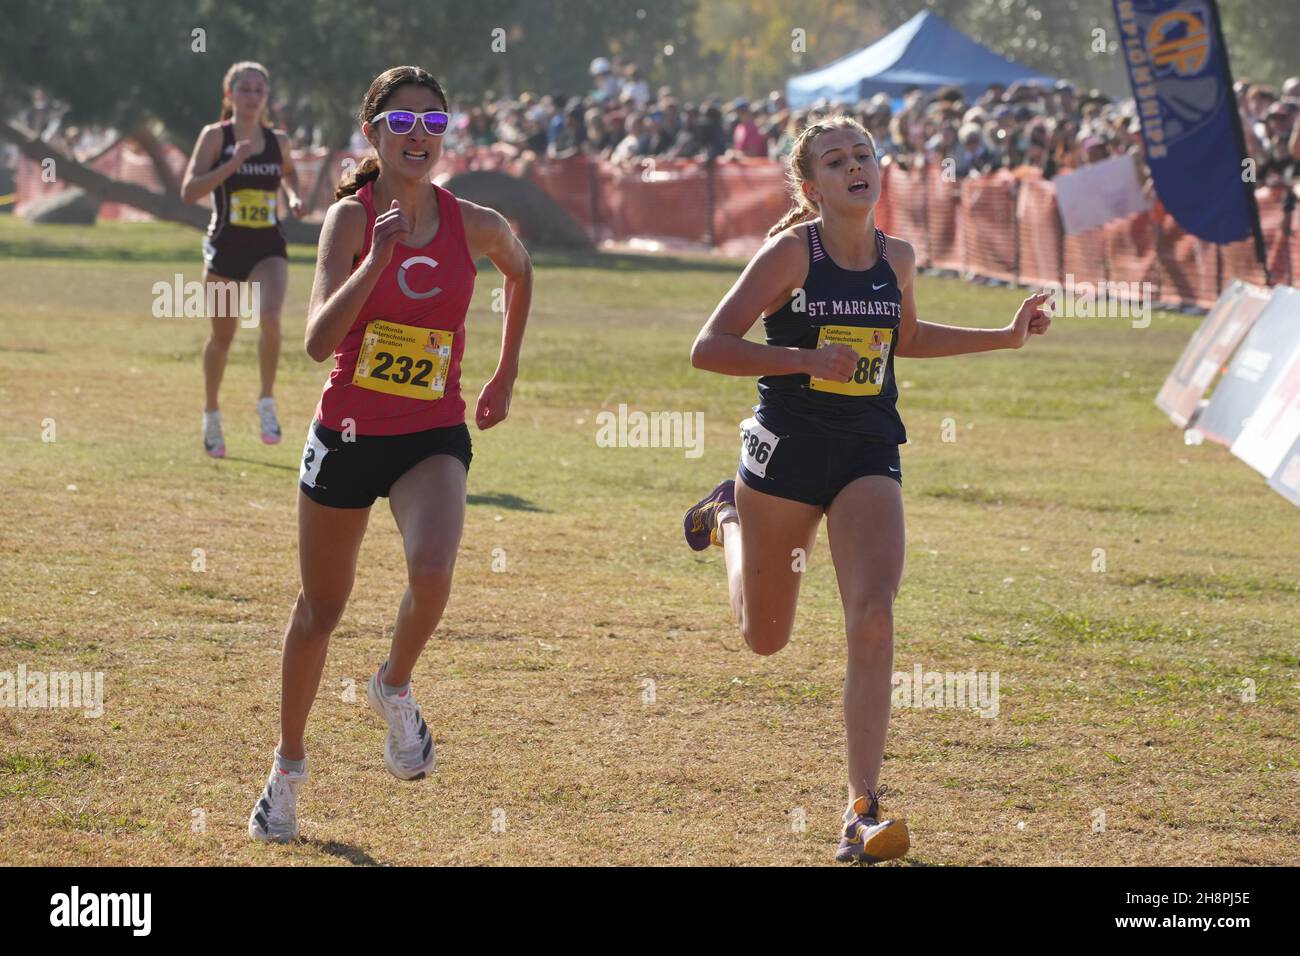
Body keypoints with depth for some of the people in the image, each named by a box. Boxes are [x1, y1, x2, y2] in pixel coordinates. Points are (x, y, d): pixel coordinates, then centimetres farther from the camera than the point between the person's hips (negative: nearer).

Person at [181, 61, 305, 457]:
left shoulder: (278, 140, 4)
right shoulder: (216, 136, -6)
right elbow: (189, 191, -15)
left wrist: (294, 197, 6)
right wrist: (233, 164, -24)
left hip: (268, 249, 1)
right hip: (225, 247, -1)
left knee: (269, 317, -25)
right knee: (222, 336, 10)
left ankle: (267, 402, -7)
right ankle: (211, 417, 30)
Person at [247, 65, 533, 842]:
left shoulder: (475, 225, -3)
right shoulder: (352, 216, -10)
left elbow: (520, 270, 22)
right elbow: (320, 340, -22)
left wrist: (506, 377, 22)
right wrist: (378, 259, -33)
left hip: (434, 437, 1)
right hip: (349, 433, -1)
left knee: (432, 569, -28)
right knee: (321, 609, 12)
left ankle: (396, 689, 3)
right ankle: (289, 766, 34)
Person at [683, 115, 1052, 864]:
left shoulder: (898, 258, 2)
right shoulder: (792, 252, -13)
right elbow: (708, 349, -15)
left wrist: (1006, 337, 17)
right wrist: (808, 359, -25)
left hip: (869, 457, 2)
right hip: (786, 451, -2)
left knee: (873, 621, -18)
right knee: (766, 638, 15)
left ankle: (864, 812, -16)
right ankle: (729, 519, 49)